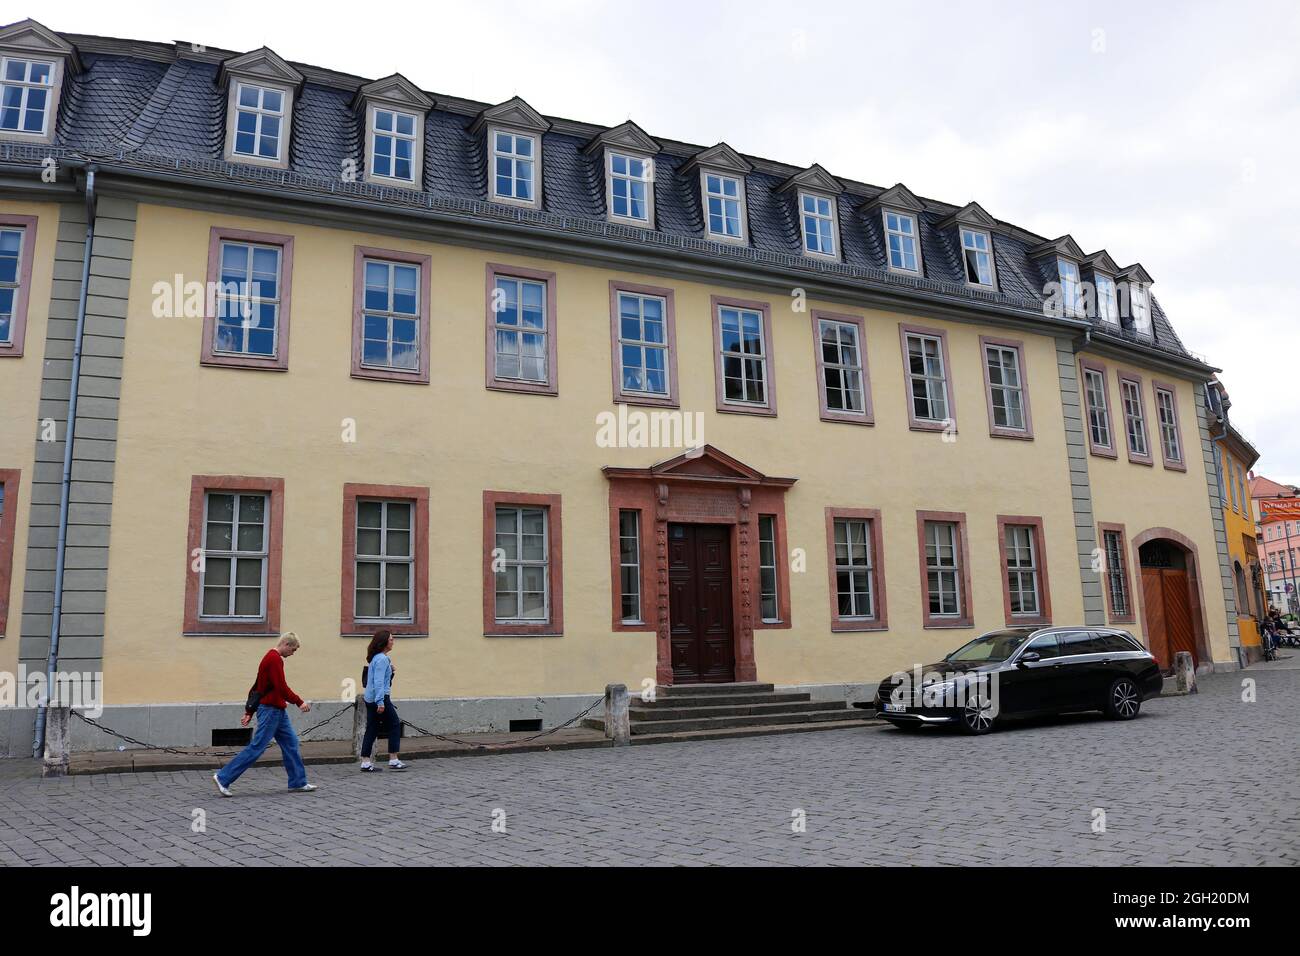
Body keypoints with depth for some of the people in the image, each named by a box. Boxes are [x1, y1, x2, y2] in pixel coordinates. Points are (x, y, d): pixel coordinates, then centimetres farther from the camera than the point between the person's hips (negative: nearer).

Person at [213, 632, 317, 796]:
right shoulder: (275, 659, -16)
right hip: (271, 710, -11)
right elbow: (281, 687, -22)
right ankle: (223, 778, 1)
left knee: (291, 743, 9)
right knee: (257, 747, -6)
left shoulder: (271, 658, 15)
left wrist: (249, 712, 20)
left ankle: (298, 783, 13)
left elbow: (257, 688, 18)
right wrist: (299, 702, -14)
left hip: (278, 711, 11)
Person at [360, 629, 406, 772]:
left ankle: (365, 763, 9)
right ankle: (393, 760, 3)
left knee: (372, 729, 9)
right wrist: (380, 702, -24)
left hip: (370, 699, 9)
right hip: (380, 698, -9)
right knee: (395, 724, 1)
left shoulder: (375, 658, 14)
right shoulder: (382, 659, -15)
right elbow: (378, 681, -21)